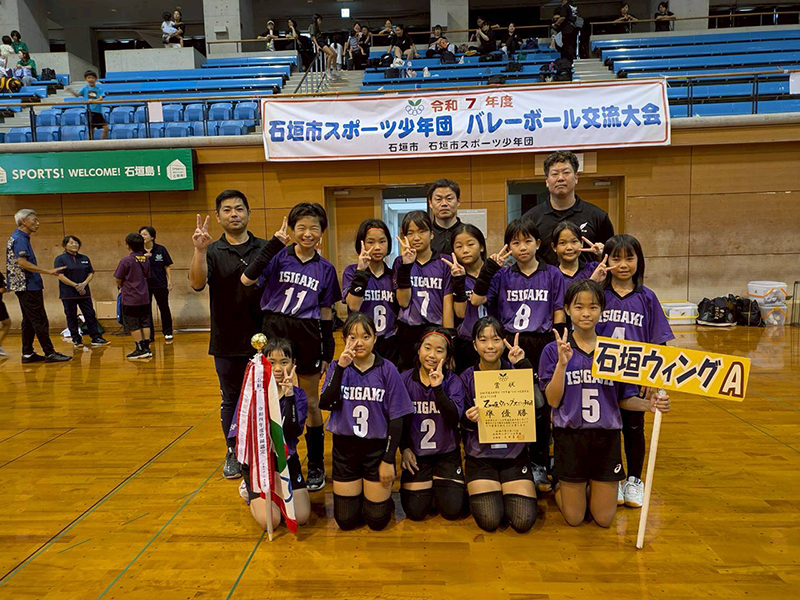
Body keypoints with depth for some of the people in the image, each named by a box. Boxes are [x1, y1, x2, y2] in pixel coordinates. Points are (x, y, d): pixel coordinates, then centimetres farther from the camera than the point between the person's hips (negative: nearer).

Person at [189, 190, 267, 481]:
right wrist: (199, 250, -32)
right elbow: (197, 283, -18)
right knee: (231, 399, 13)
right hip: (227, 343, 0)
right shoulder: (212, 252, 0)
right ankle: (233, 453, 30)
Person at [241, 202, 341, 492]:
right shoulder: (279, 257, -2)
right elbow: (247, 279, -17)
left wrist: (328, 352, 7)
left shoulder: (325, 269, 4)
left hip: (308, 336, 1)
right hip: (275, 332, -1)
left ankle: (316, 466, 25)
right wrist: (274, 244, -19)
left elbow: (326, 313, 8)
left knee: (310, 403, 10)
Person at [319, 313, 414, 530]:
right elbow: (325, 404, -18)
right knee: (346, 521, 9)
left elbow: (396, 418, -6)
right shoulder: (337, 367, -4)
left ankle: (383, 495, 35)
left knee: (377, 520, 5)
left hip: (377, 448, -1)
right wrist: (341, 367, -27)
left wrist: (389, 459, -7)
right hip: (345, 448, 2)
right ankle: (355, 492, 38)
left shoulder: (387, 370, -9)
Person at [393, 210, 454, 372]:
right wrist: (406, 265, -14)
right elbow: (403, 302, -6)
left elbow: (448, 304, -2)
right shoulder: (400, 262, 5)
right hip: (408, 333, 1)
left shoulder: (444, 262, 1)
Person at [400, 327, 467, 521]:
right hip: (416, 454, 0)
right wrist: (405, 449, -3)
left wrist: (438, 387, -30)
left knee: (452, 510, -6)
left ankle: (440, 483, 24)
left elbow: (454, 418, -21)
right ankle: (425, 484, 27)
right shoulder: (405, 380, -6)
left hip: (447, 454, 0)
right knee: (415, 512, -3)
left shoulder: (453, 381, -7)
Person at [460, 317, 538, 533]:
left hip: (515, 454, 1)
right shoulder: (467, 378, -2)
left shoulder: (514, 370, -2)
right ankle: (481, 492, 18)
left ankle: (509, 492, 20)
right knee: (489, 521, -13)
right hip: (480, 456, 0)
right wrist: (470, 419, -22)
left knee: (523, 522, -11)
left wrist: (523, 365, -25)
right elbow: (464, 425, 1)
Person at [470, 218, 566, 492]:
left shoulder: (552, 274, 5)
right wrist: (491, 265, -10)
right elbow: (476, 299, -8)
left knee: (540, 408, 6)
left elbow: (559, 317, 5)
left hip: (541, 348, 0)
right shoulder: (503, 275, 6)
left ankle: (539, 465, 21)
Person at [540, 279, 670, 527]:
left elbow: (624, 399, 4)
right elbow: (553, 401, -11)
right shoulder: (553, 351, -6)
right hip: (570, 438, -2)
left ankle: (590, 487, 39)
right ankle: (558, 487, 38)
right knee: (574, 518, 9)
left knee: (604, 519, 10)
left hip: (606, 437, 2)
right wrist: (562, 364, -22)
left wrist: (649, 404, -15)